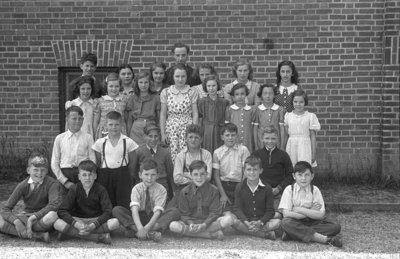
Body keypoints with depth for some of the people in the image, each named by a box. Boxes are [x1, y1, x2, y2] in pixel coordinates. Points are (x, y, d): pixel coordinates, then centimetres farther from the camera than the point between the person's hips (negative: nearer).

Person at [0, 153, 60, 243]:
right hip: (25, 217, 3)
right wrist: (16, 221, -29)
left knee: (52, 215, -38)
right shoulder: (23, 185, -4)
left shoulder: (52, 183, -11)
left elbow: (54, 204, -26)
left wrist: (34, 217, -32)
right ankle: (37, 235, -31)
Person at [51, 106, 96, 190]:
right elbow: (54, 164, 7)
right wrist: (64, 181, -2)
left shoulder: (88, 137, 6)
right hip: (64, 174, 1)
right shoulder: (59, 138, 8)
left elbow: (93, 162, 2)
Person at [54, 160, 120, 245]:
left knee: (115, 222, -30)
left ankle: (72, 233, -24)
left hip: (96, 220, 0)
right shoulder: (74, 189, -5)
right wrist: (77, 224, -29)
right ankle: (99, 237, -31)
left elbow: (108, 211, -13)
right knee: (58, 224, -30)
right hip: (77, 220, 0)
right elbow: (62, 211, -12)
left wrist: (94, 225, -29)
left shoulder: (100, 189, -5)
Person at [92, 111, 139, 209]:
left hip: (122, 174, -2)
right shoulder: (100, 142, 4)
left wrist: (131, 176, 0)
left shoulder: (128, 142, -1)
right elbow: (97, 163, 10)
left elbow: (132, 162, 4)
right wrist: (98, 178, 6)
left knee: (123, 204, -4)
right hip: (105, 174, 2)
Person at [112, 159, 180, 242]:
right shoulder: (136, 189, -8)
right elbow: (134, 209, -24)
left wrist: (147, 227, -38)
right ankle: (150, 233, -36)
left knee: (175, 212, -27)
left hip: (155, 219, 0)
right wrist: (139, 228, -42)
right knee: (116, 210, -22)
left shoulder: (161, 190, -9)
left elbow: (157, 212, -21)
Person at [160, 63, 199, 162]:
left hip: (187, 128, -1)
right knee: (173, 155, -9)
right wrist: (162, 133, 3)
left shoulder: (192, 92, 3)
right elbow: (163, 114, 8)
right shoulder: (166, 92, 6)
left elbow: (195, 114, 3)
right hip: (171, 128, 1)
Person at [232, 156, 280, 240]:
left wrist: (260, 223, -22)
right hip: (245, 221, 0)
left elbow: (269, 211, -2)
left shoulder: (267, 188, 2)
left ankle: (246, 231, -25)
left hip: (262, 220, 0)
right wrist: (247, 223, -23)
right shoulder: (240, 187, 3)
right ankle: (266, 234, -28)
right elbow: (237, 208, -5)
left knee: (277, 222, -28)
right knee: (234, 222, -33)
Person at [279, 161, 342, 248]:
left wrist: (299, 210, -13)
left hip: (312, 223, 2)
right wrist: (310, 212, -13)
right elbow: (286, 214, -14)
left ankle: (293, 235, -29)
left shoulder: (315, 190, 2)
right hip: (295, 224, -2)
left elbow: (321, 215, -9)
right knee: (285, 222, -35)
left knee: (336, 227, -20)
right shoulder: (289, 189, -1)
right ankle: (326, 239, -35)